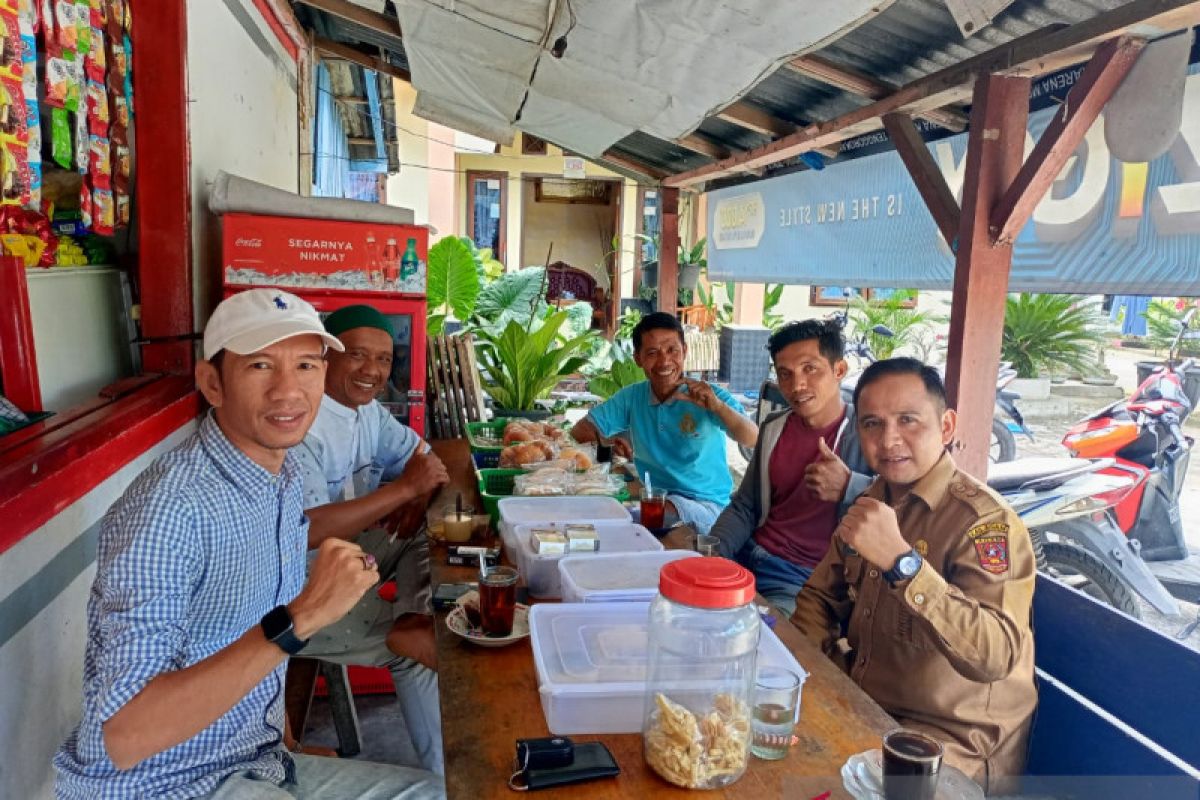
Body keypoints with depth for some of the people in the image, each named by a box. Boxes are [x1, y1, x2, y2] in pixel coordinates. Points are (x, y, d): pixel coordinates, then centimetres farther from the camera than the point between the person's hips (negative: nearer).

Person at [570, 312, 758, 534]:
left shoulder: (710, 397, -8)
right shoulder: (631, 398, 5)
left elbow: (753, 440, -22)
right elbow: (581, 431, 9)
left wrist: (718, 407, -41)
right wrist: (607, 444, -12)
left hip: (705, 505, -4)